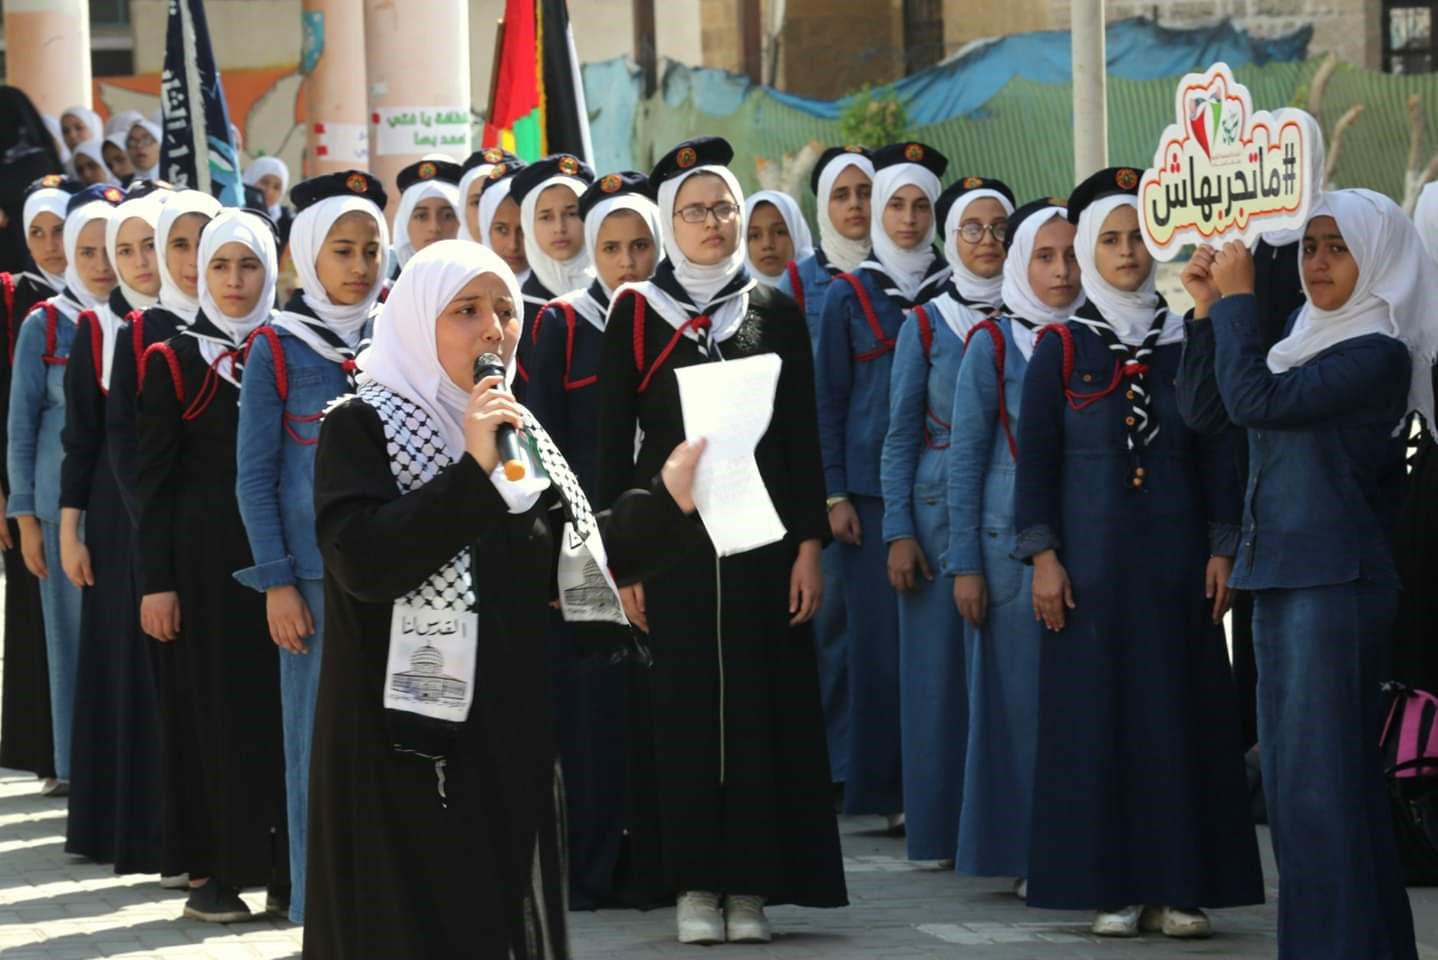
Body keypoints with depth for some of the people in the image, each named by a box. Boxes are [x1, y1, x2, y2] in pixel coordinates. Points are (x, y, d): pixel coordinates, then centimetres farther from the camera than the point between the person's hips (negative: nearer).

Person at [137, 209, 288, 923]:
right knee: (213, 704, 0)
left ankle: (284, 865, 10)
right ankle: (211, 870, 6)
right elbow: (154, 481, -2)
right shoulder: (175, 361, 0)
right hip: (207, 559, -2)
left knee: (284, 703, 2)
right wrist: (156, 583, -8)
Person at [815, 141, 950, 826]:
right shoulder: (849, 296, 6)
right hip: (873, 485, -1)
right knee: (880, 634, -3)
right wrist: (834, 494, -2)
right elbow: (830, 401, 5)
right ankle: (886, 787, 1)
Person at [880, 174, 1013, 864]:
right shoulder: (925, 327, 4)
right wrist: (899, 533, -5)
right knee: (941, 665, 0)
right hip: (943, 513, -1)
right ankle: (942, 826, 7)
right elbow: (900, 438, 4)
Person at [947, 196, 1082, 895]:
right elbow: (965, 459, 0)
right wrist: (965, 564, -5)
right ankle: (1023, 854, 7)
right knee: (1018, 698, -1)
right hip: (1012, 544, -3)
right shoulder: (992, 345, 1)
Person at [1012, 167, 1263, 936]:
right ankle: (1110, 887, 3)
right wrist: (1042, 556, -7)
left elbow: (1216, 458, 8)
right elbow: (1035, 461, 1)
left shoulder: (1187, 346, 6)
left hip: (1172, 559, 1)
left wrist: (1221, 550, -1)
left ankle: (1178, 885, 4)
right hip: (1092, 556, -1)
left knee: (1180, 708, 0)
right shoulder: (1061, 349, 2)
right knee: (1095, 709, -2)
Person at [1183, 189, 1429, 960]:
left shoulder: (1378, 353, -12)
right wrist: (1210, 312, 9)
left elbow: (1254, 401, -20)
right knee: (1293, 773, 12)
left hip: (1335, 577, -9)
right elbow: (1217, 408, 18)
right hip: (1282, 570, 9)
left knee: (1316, 775, -9)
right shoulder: (1310, 335, 14)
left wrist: (1236, 298, -10)